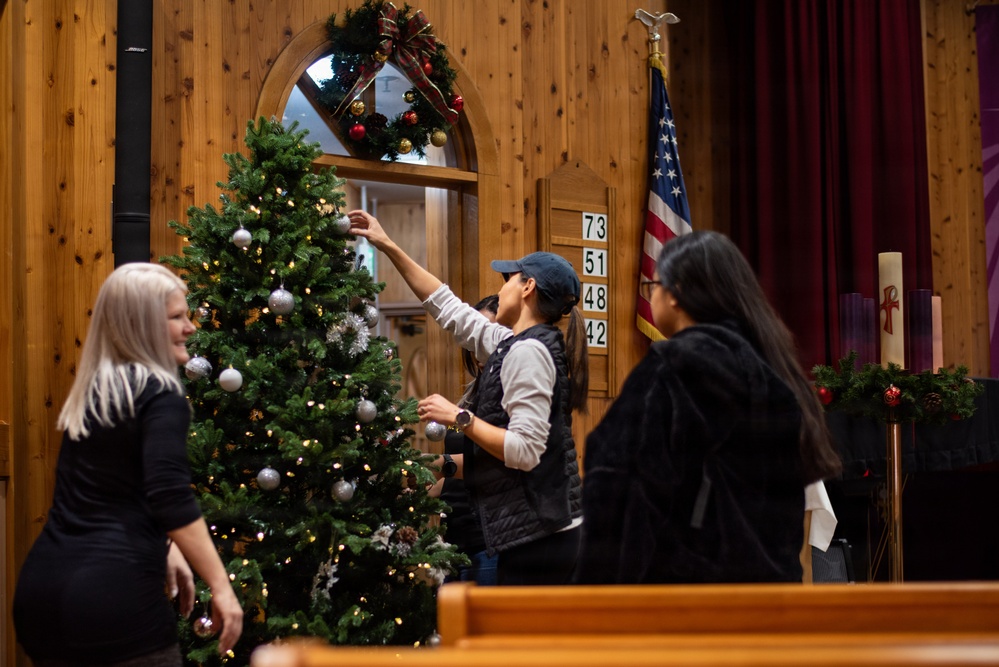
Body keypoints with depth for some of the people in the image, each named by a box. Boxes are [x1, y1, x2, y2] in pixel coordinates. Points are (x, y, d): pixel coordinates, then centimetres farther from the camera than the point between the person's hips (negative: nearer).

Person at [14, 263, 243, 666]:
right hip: (114, 595, -8)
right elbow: (172, 499, -19)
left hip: (42, 587, 8)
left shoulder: (89, 393, 16)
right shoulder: (159, 394, -8)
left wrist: (163, 548, 30)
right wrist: (221, 587, -18)